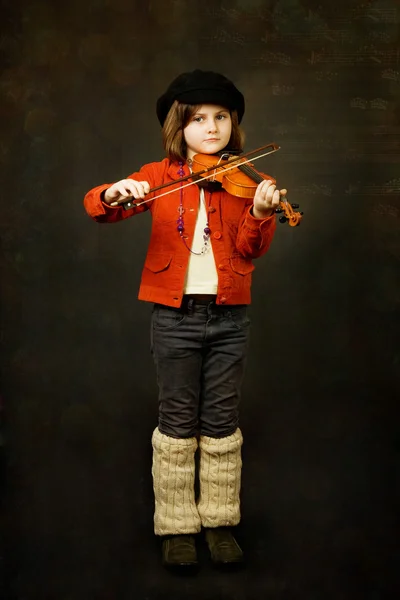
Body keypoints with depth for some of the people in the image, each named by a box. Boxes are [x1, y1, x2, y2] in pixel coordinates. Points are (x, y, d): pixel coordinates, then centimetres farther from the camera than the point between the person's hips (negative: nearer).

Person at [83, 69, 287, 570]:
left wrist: (260, 212, -25)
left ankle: (220, 522, 24)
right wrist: (114, 193, -28)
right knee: (178, 421, 7)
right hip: (175, 316, -1)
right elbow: (96, 206, -5)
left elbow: (250, 249, -6)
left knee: (221, 421, 9)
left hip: (229, 316, 1)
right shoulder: (159, 177, 3)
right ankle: (176, 526, 20)